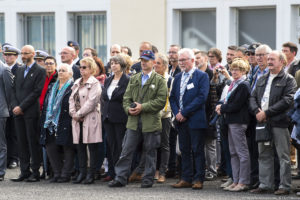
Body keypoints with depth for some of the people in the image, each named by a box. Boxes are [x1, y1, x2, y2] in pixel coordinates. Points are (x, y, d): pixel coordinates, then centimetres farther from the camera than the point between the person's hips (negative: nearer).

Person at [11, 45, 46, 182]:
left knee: (33, 142, -3)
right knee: (22, 142, 6)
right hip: (19, 113, 6)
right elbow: (15, 90, 16)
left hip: (31, 112, -6)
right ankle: (24, 172, 10)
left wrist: (21, 107, -13)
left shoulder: (40, 71, -4)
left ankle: (35, 172, 1)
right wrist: (15, 106, -1)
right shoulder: (19, 70, 18)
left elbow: (37, 92, -11)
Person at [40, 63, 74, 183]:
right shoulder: (52, 87, 19)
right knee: (51, 148, 4)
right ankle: (57, 173, 12)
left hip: (65, 126, -7)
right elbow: (46, 104, 21)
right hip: (51, 124, 7)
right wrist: (44, 121, 14)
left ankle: (65, 174, 3)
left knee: (67, 149, -2)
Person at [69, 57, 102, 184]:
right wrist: (73, 113, -3)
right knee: (80, 146, 8)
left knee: (92, 147, -3)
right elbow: (72, 99, 13)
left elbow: (91, 102, -14)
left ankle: (91, 174, -1)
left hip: (90, 118, -7)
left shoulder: (94, 83, -6)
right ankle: (82, 173, 14)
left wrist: (79, 114, -12)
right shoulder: (77, 83, 17)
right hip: (77, 120, 7)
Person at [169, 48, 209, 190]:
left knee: (197, 150, -3)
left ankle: (199, 179, 1)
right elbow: (172, 97, 15)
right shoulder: (178, 77, 16)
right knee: (184, 150, 8)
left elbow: (202, 97, -13)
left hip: (195, 120, -6)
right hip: (181, 120, 6)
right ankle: (186, 179, 13)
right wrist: (176, 113, -4)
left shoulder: (202, 76, -4)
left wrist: (185, 113, -15)